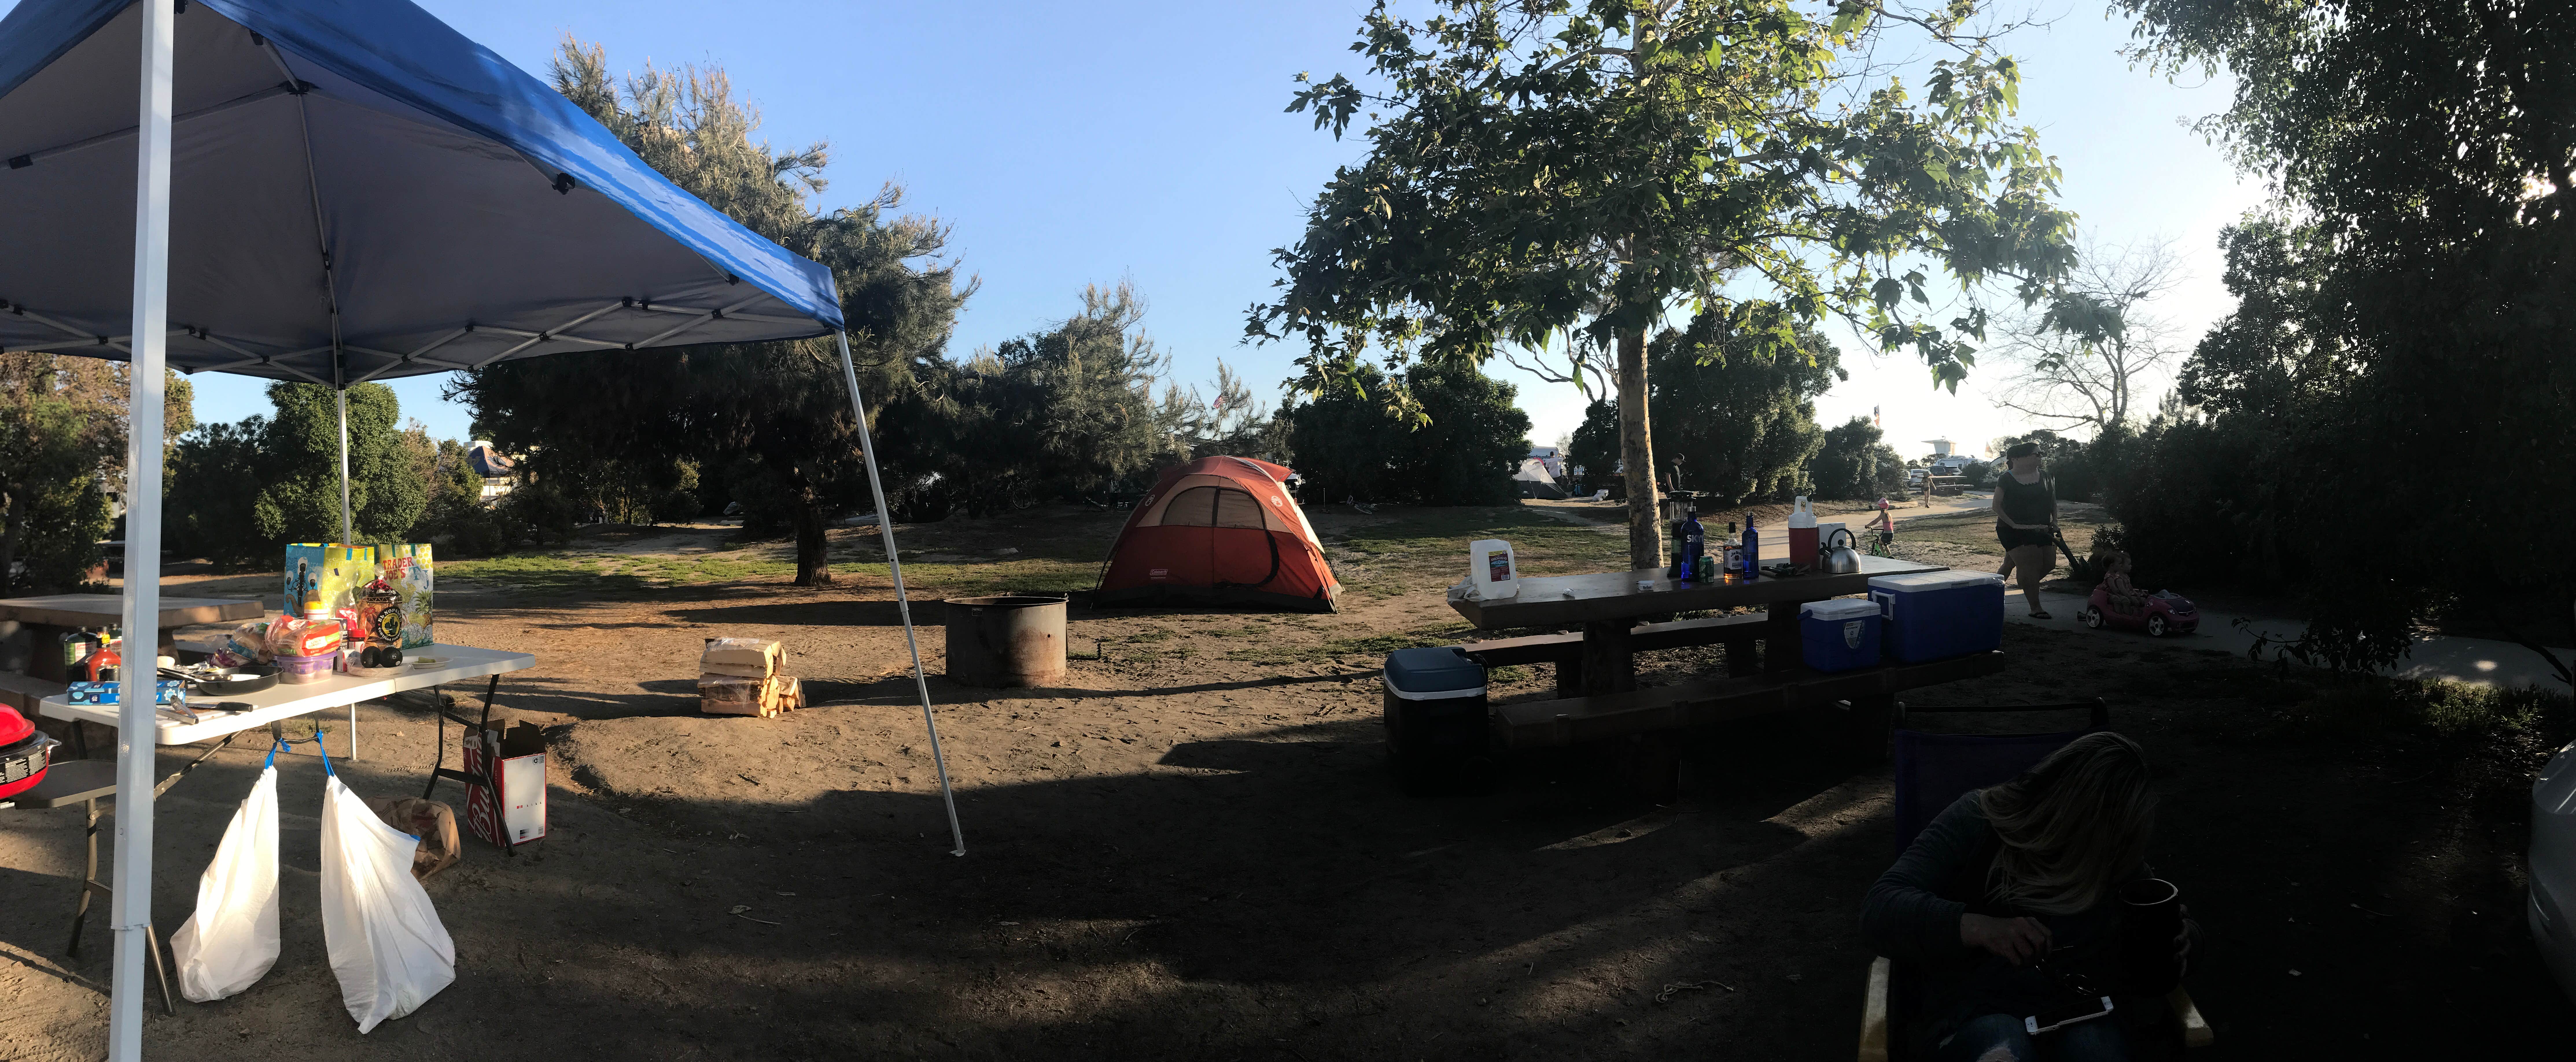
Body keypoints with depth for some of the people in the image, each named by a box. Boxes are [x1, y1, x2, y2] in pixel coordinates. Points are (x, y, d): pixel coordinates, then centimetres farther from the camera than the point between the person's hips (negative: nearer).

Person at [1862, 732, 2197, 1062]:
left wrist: (2175, 939, 0)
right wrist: (1978, 928, -32)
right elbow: (1880, 910, -14)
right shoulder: (1977, 821, -4)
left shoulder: (2119, 849, 9)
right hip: (1979, 1009, -2)